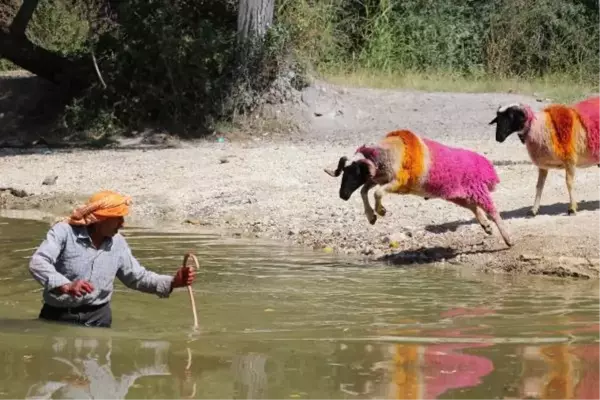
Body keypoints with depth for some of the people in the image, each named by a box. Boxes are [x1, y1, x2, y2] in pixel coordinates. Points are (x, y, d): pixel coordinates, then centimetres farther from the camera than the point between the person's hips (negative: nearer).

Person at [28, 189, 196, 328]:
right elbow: (37, 263, -26)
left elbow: (137, 277, 13)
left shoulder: (118, 243, 3)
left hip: (98, 317, 4)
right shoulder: (64, 231, -15)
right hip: (59, 316, -4)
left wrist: (172, 282, -3)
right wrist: (66, 286, -43)